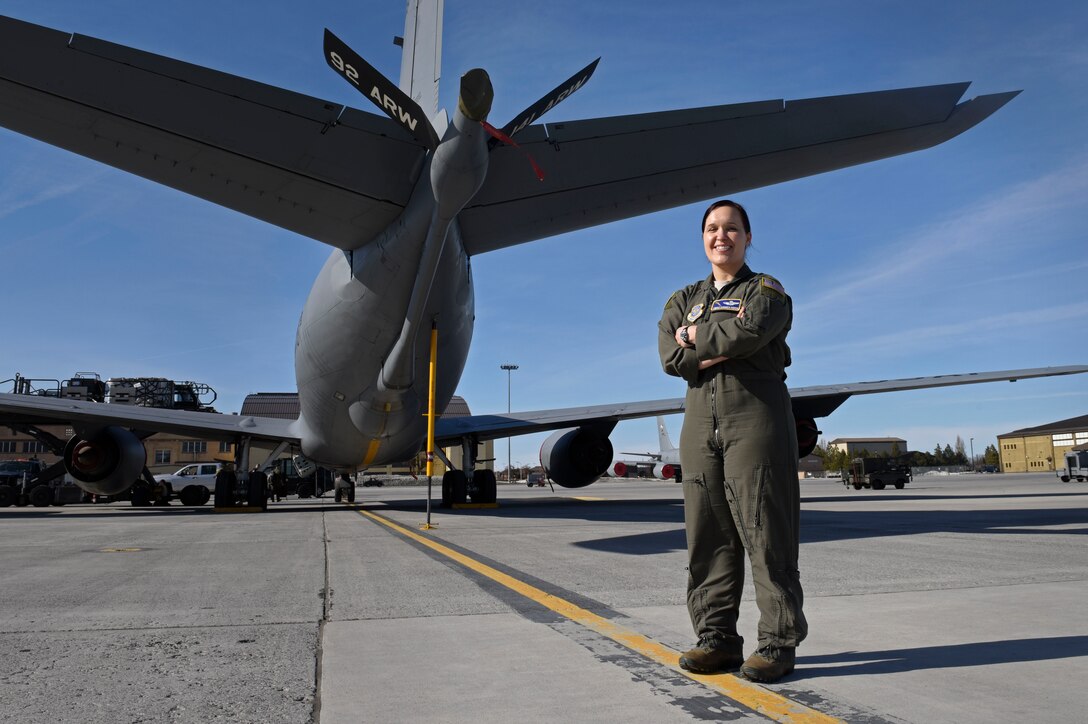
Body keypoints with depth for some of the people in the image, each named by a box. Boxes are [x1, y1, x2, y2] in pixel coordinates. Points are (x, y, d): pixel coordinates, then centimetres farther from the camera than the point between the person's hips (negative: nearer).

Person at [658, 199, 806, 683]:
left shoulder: (766, 291, 8)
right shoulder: (684, 300, 19)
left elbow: (750, 331, -16)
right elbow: (671, 357, 0)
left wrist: (697, 337, -2)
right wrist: (726, 347, -9)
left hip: (757, 420, -4)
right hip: (700, 423, 4)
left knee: (766, 533, -4)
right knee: (707, 535, 3)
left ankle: (778, 643, 4)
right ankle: (716, 638, 12)